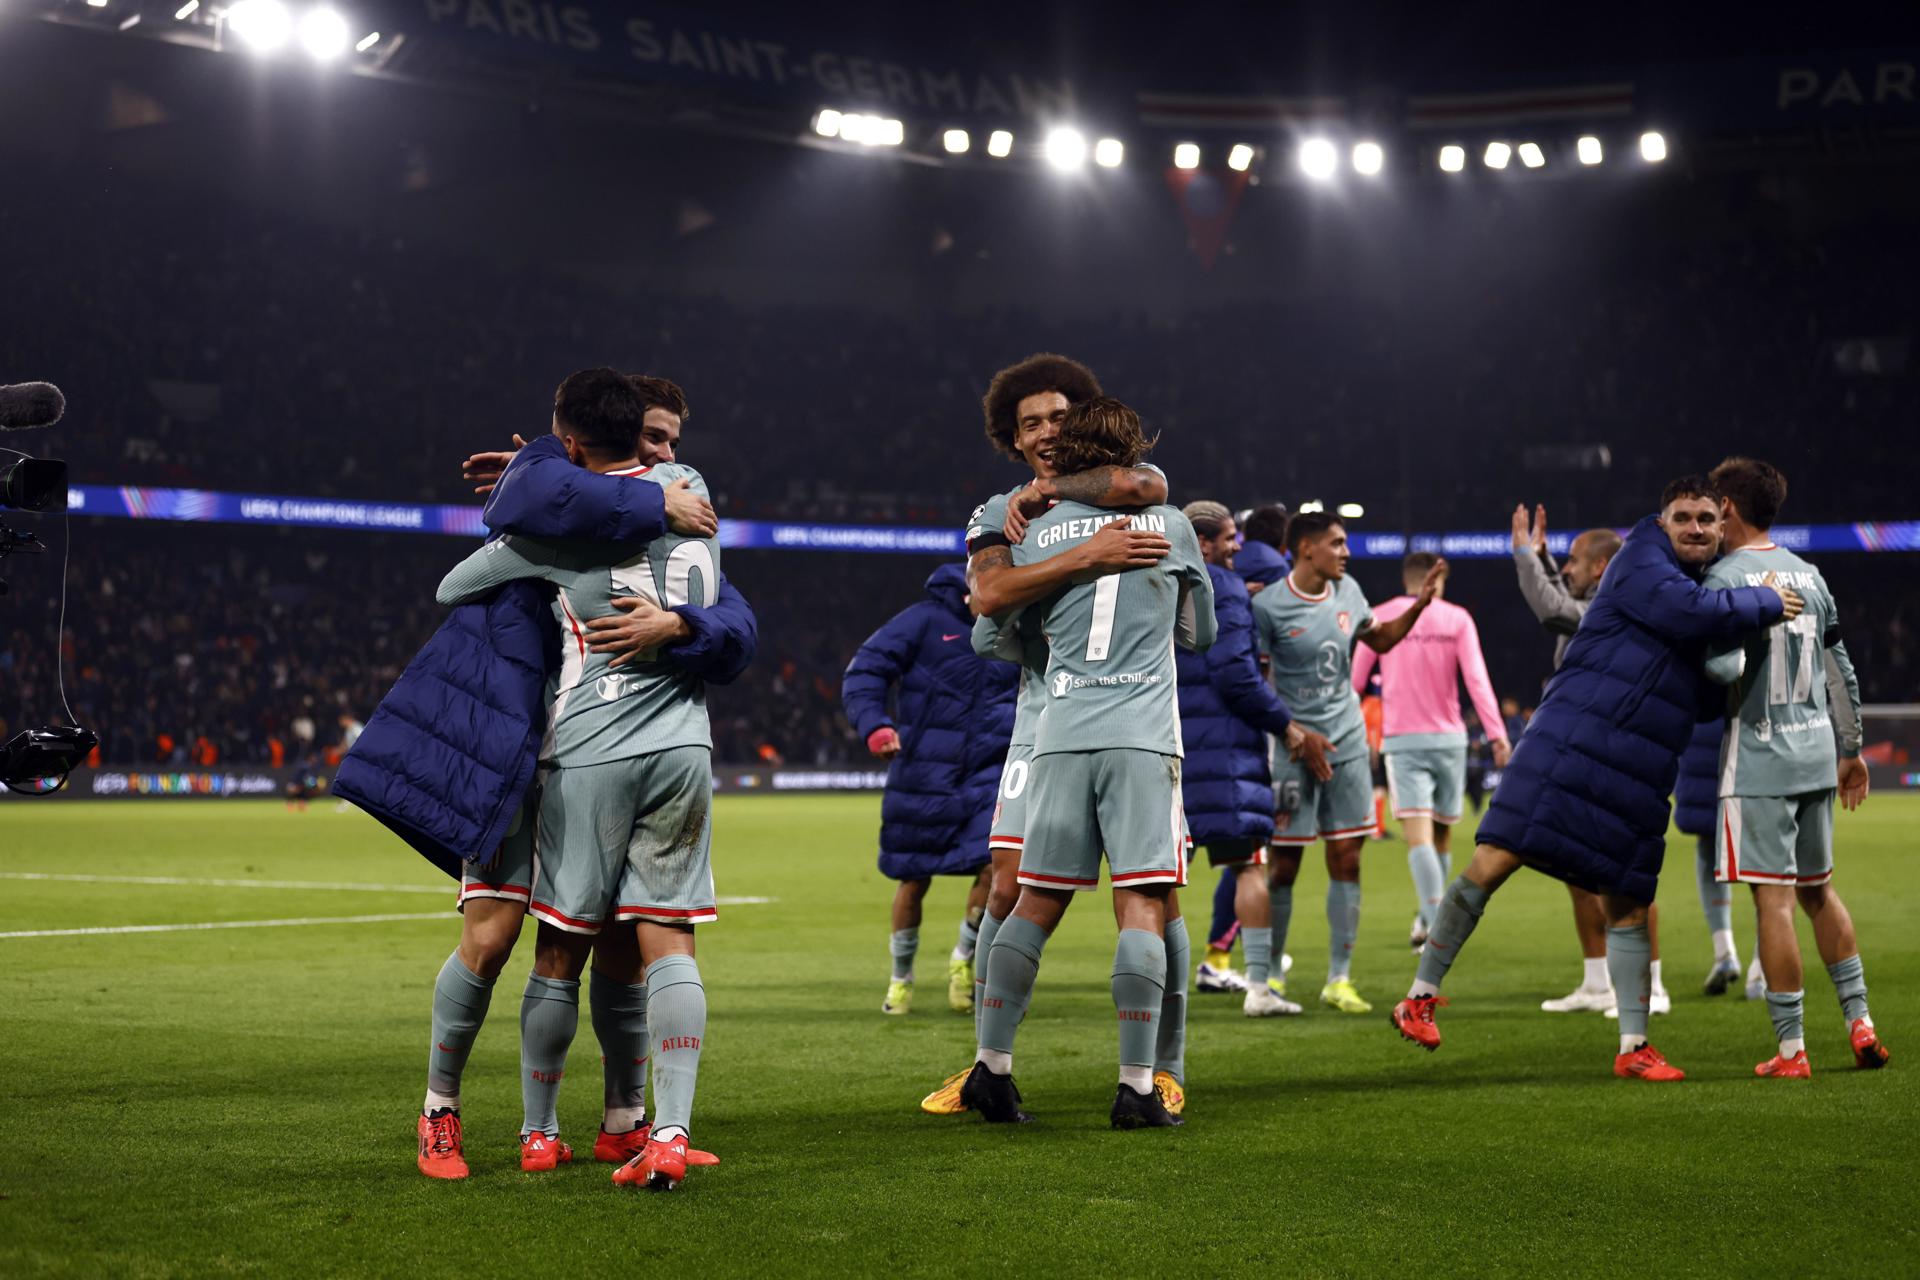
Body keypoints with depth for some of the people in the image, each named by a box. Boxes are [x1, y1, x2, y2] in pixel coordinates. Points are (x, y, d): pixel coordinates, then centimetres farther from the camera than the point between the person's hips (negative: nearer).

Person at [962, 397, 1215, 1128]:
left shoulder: (1038, 532, 9)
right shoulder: (1170, 526, 8)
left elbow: (989, 639, 18)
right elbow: (1200, 632, 21)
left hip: (1062, 734, 2)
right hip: (1142, 736, -2)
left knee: (1036, 902, 8)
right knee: (1142, 904, -4)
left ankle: (991, 1067, 10)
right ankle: (1136, 1087, -8)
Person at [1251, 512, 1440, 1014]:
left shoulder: (1347, 591, 7)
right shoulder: (1269, 606, -11)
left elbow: (1380, 640, 23)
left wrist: (1419, 605, 10)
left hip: (1347, 743, 5)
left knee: (1346, 859, 2)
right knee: (1285, 864, -1)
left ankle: (1339, 980, 8)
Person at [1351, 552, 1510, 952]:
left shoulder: (1380, 617, 5)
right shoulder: (1457, 618, 4)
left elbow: (1356, 680, 9)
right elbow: (1476, 678, -5)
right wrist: (1497, 733, -6)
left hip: (1401, 739, -1)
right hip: (1449, 738, 1)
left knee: (1418, 834, -11)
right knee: (1442, 832, 15)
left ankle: (1434, 920, -27)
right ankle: (1427, 917, 23)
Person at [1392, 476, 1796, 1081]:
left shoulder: (1714, 587, 20)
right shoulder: (1641, 564, -5)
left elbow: (1709, 697, 32)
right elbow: (1693, 613, -24)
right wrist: (1767, 603, -10)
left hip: (1639, 775, 7)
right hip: (1571, 744, -7)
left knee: (1629, 907, 9)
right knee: (1491, 865, -12)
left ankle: (1633, 1047, 15)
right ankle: (1421, 995, 0)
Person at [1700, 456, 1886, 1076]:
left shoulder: (1725, 578, -11)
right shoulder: (1807, 574, 12)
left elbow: (1726, 668, -23)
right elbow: (1840, 669, 16)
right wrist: (1851, 750, 24)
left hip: (1758, 758, -7)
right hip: (1815, 753, 7)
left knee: (1773, 898, -4)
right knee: (1817, 890, 17)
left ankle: (1791, 1048, -2)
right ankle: (1860, 1024, 16)